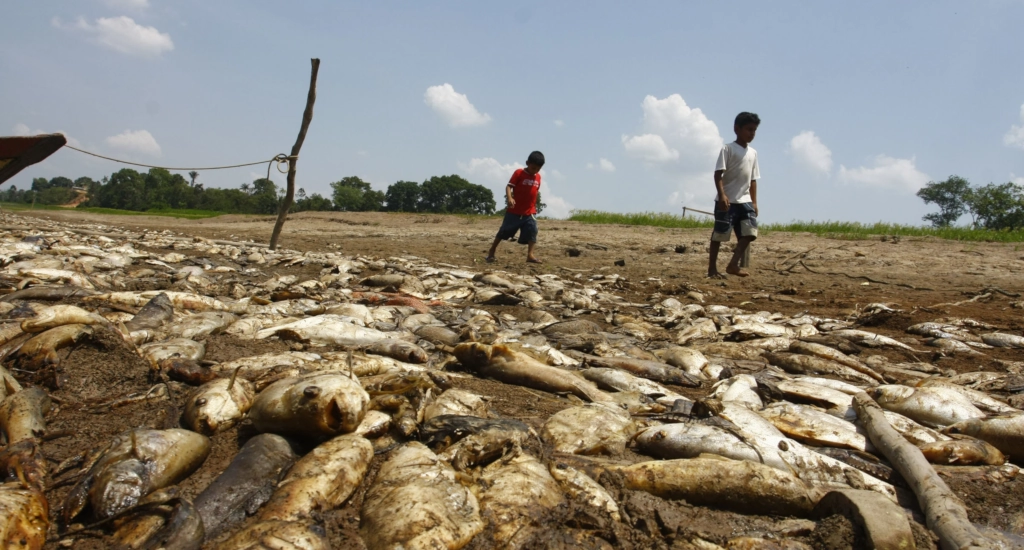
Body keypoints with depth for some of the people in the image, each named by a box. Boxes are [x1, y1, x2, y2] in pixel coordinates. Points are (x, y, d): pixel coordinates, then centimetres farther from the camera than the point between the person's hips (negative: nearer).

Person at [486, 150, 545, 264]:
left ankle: (530, 255, -11)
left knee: (532, 231, -10)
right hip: (514, 211, -4)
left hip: (530, 212, 4)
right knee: (504, 231, 5)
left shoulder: (538, 177, 7)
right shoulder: (519, 173, -8)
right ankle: (492, 250, 20)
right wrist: (509, 198, -33)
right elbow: (509, 186, -16)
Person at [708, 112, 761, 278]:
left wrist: (754, 202, 12)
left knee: (750, 232, -6)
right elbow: (718, 174, -12)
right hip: (727, 200, -6)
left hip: (744, 200, 6)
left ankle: (733, 265, 2)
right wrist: (722, 195, -23)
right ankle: (712, 269, 8)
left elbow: (753, 179, 17)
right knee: (719, 234, 0)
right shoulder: (728, 148, -5)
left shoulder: (753, 153, 14)